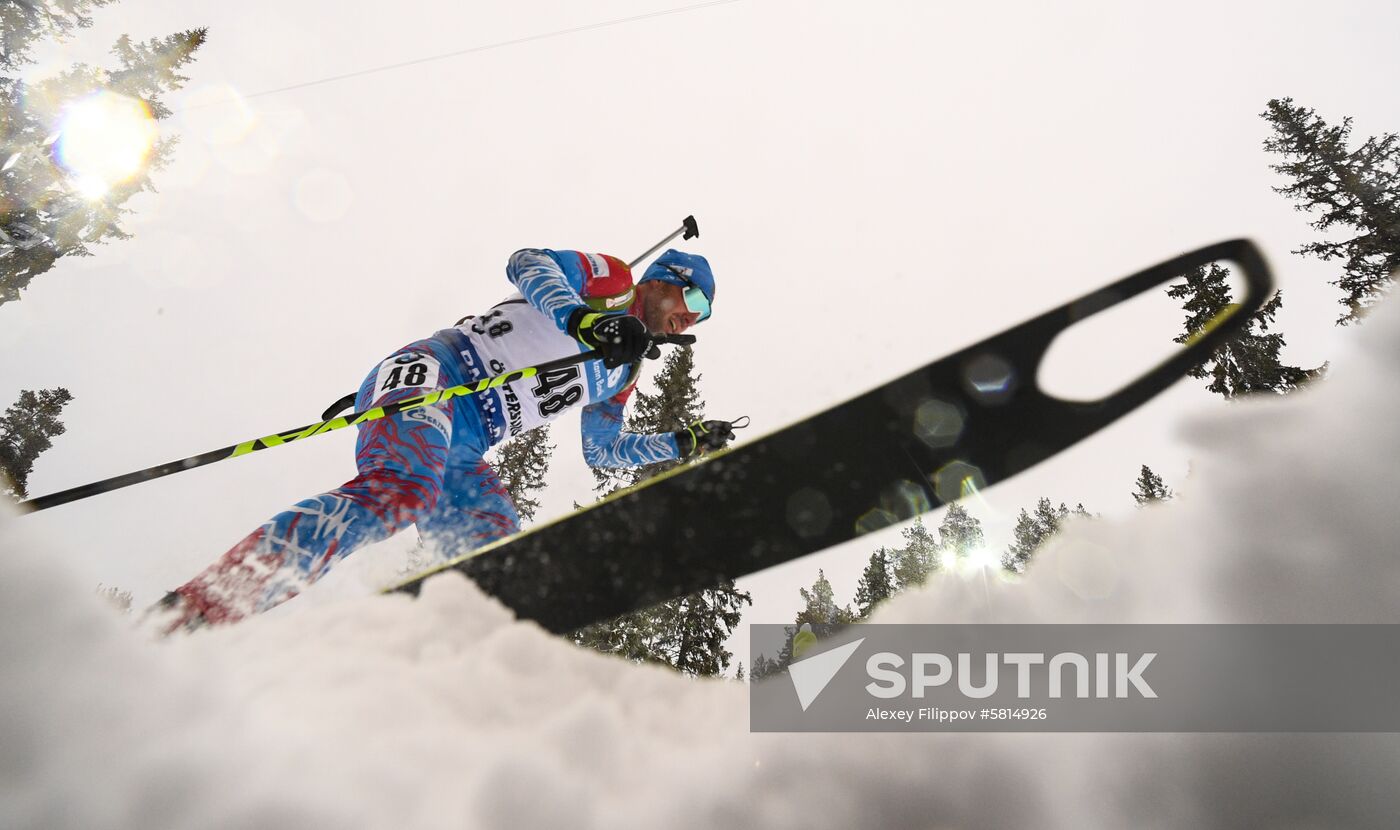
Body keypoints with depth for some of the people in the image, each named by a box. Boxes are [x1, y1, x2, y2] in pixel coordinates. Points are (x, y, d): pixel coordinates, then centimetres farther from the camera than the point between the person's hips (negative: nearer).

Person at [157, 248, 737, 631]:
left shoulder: (624, 372, 29)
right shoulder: (610, 277, 8)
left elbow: (602, 450, 34)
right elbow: (529, 262, -10)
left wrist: (684, 442, 32)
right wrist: (585, 321, -26)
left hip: (461, 453, 9)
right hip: (427, 377, -8)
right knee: (399, 490, -36)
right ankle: (186, 617, -39)